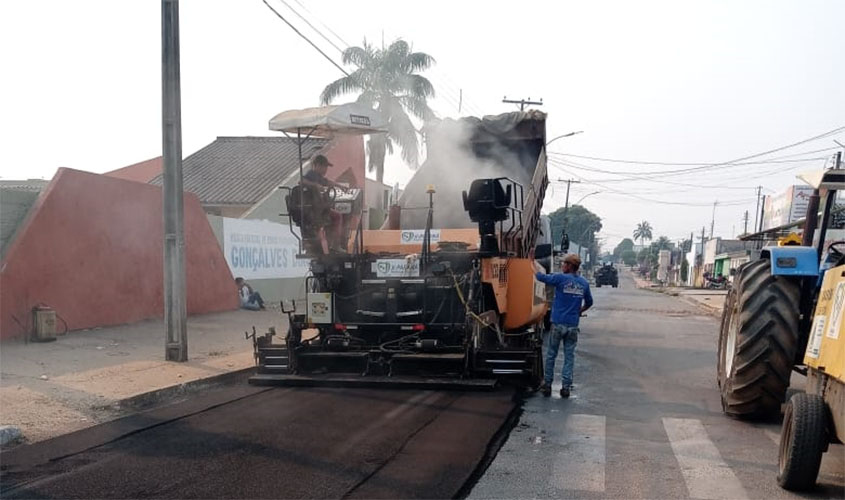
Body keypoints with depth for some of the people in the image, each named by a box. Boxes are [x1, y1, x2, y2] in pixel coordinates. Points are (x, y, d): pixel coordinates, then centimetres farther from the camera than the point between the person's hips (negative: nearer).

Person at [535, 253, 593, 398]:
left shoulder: (561, 278, -10)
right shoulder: (584, 283, 6)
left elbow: (541, 277, -6)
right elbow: (589, 302, 18)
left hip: (558, 323, -3)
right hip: (573, 325, 3)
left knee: (551, 355, 8)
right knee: (569, 357, 8)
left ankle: (547, 385, 13)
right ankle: (566, 387, 6)